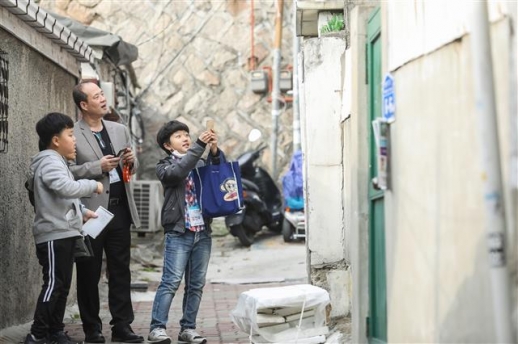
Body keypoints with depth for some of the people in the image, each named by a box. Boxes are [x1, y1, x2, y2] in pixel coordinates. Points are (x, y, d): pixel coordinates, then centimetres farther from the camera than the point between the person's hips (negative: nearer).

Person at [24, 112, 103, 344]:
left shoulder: (56, 162, 22)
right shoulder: (49, 161, -12)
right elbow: (66, 188, -29)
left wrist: (82, 212, 15)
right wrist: (93, 185, -16)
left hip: (63, 234, 11)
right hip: (54, 235, -11)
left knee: (62, 286, 13)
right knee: (53, 284, -11)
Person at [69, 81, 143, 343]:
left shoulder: (120, 130, 14)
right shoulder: (72, 135, -5)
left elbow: (132, 170, 22)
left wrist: (131, 161, 0)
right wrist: (97, 167, -17)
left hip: (119, 210, 5)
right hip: (90, 212, -5)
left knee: (121, 271, 7)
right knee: (89, 274, 4)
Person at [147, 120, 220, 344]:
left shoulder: (200, 163, 17)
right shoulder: (165, 166, 4)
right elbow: (178, 172, -17)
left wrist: (214, 152, -14)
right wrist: (200, 145, -21)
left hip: (202, 232, 5)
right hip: (178, 233, -5)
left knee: (196, 284, 6)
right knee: (170, 282, -10)